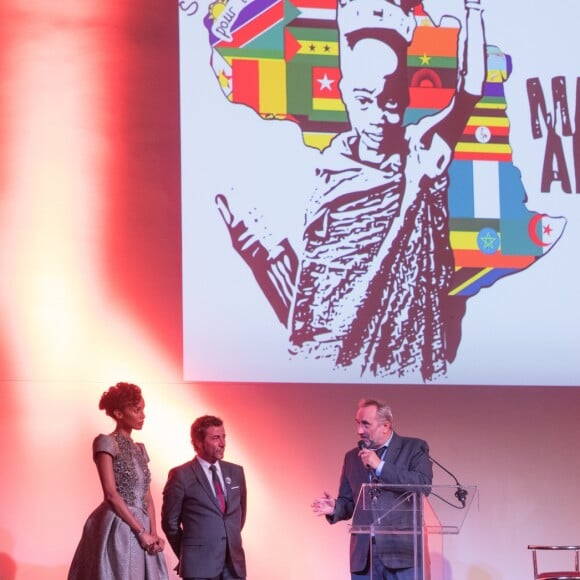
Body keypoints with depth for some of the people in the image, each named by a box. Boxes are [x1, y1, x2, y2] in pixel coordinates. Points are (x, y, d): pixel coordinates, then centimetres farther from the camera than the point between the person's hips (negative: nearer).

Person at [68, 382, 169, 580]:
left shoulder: (139, 449, 18)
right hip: (117, 528, -7)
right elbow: (111, 494, -13)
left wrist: (153, 533, -1)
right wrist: (141, 531, -14)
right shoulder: (106, 443, -5)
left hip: (141, 527, 7)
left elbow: (147, 497, 14)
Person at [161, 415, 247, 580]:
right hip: (200, 566, -5)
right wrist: (187, 555, 8)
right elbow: (170, 522, 2)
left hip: (234, 563, 5)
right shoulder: (181, 476, -5)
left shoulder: (236, 472, 11)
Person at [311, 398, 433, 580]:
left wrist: (381, 466, -15)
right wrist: (335, 508, -6)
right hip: (364, 556, 4)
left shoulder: (414, 448, 1)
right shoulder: (352, 457, 16)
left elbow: (424, 484, -15)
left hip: (403, 551, -4)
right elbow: (348, 501, 18)